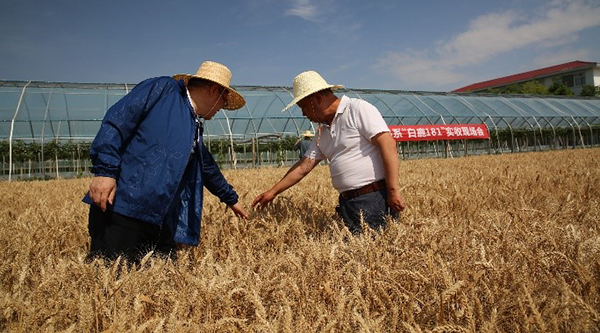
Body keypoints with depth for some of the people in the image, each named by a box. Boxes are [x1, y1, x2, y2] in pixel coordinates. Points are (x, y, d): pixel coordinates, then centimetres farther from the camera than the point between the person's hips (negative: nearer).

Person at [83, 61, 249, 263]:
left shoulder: (195, 129, 24)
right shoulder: (162, 88, 1)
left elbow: (209, 169, 36)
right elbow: (117, 120, -9)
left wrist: (231, 199, 47)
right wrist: (105, 169, -19)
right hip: (123, 207, -8)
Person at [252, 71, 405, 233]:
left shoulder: (359, 109, -7)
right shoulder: (322, 132, 16)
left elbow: (388, 144, -16)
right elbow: (304, 166, 17)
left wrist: (393, 191, -20)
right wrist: (273, 192, 17)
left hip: (375, 200, -7)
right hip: (347, 203, 7)